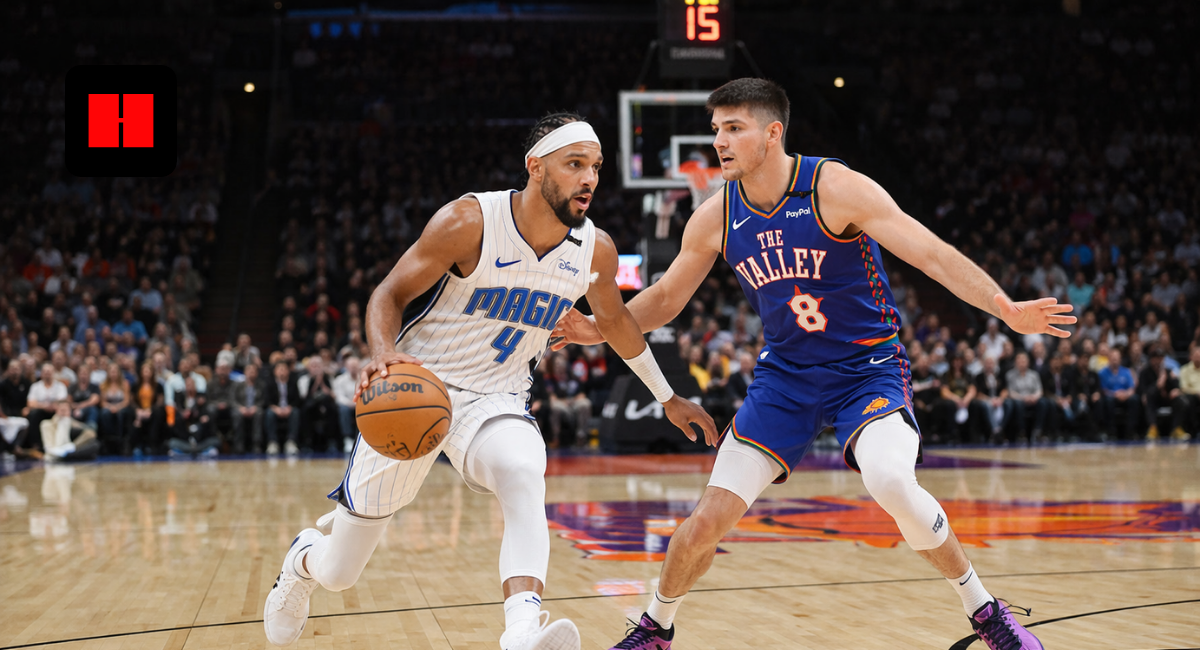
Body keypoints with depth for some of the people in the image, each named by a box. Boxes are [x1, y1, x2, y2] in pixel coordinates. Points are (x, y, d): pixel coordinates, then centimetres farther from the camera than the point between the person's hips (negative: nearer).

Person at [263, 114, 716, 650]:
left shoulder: (595, 250, -5)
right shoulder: (470, 222, -20)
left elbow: (614, 319, 16)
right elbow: (390, 293, -13)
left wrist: (667, 396, 23)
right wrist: (382, 353, -35)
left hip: (496, 402, 3)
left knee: (524, 479, -37)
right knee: (339, 573, 7)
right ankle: (303, 558, 44)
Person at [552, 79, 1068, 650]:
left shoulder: (835, 187, -18)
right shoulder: (716, 218, -4)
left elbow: (932, 253, -21)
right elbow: (666, 297, 11)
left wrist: (1006, 309, -34)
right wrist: (600, 329, -5)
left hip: (867, 367, -4)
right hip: (786, 375, 4)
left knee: (890, 481, -32)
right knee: (707, 521, -3)